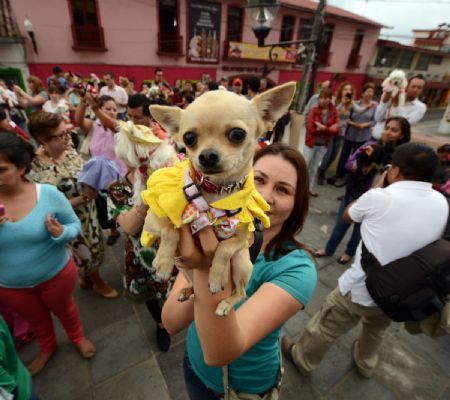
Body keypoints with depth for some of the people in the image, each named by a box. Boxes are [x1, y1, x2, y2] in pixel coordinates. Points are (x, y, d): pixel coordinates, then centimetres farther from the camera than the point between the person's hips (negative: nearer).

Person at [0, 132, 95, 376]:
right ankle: (47, 348, 60)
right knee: (36, 319, 29)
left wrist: (61, 233, -35)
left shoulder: (48, 194, -22)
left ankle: (78, 338, 56)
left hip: (56, 274, -2)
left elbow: (75, 224, -12)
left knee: (63, 309, 26)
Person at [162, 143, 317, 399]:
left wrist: (212, 270, -53)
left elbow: (220, 353, -37)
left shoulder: (297, 268, -29)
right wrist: (203, 268, -43)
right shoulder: (211, 237, -19)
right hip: (196, 366, 3)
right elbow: (171, 324, -25)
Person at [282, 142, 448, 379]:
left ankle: (302, 359, 43)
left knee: (326, 327, 19)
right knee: (377, 330, 35)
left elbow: (347, 215, -2)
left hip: (360, 289, -5)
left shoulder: (380, 197, -22)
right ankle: (365, 364, 61)